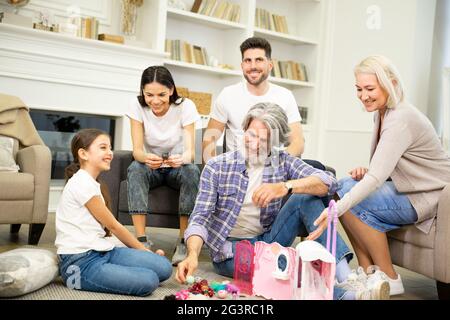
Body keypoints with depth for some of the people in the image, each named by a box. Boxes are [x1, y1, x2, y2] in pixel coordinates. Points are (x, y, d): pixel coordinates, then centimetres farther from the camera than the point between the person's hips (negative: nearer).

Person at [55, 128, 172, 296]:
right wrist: (145, 251, 3)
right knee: (149, 281, -22)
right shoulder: (83, 183, -13)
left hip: (101, 251, 8)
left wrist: (144, 252, 6)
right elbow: (113, 226, -7)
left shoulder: (89, 182, 17)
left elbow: (108, 225, 12)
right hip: (81, 263, -8)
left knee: (164, 267, -4)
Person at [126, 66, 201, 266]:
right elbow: (137, 150, -19)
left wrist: (182, 158, -48)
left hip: (177, 167, 0)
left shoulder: (185, 106, -16)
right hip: (151, 167, 1)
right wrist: (146, 157, -44)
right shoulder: (137, 106, -13)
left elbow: (190, 150, -23)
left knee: (192, 171, -33)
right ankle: (142, 241, -32)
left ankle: (183, 242, -27)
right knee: (135, 168, -32)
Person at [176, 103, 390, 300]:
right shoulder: (216, 167, -8)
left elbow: (328, 182, -18)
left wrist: (285, 186, -36)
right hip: (231, 250, -3)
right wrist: (193, 256, -32)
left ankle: (346, 278, -31)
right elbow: (200, 217, -13)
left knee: (304, 198, -21)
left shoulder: (283, 161, -3)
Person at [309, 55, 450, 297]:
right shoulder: (381, 113, 4)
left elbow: (377, 177, -34)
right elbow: (381, 170, 14)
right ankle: (367, 272, 0)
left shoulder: (401, 119, -24)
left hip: (428, 197, -9)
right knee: (342, 187, -5)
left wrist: (336, 210, -41)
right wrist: (366, 172, -8)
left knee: (349, 198, -22)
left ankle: (388, 278, -6)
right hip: (404, 188, 9)